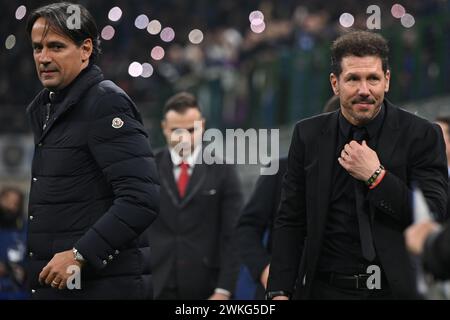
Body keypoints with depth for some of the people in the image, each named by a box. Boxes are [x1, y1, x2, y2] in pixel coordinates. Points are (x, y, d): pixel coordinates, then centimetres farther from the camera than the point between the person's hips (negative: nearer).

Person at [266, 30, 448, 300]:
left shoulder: (422, 135, -5)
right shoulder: (309, 134, 2)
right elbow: (290, 222, 3)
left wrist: (376, 177, -18)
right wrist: (280, 292, -5)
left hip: (395, 289, -2)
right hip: (325, 288, 2)